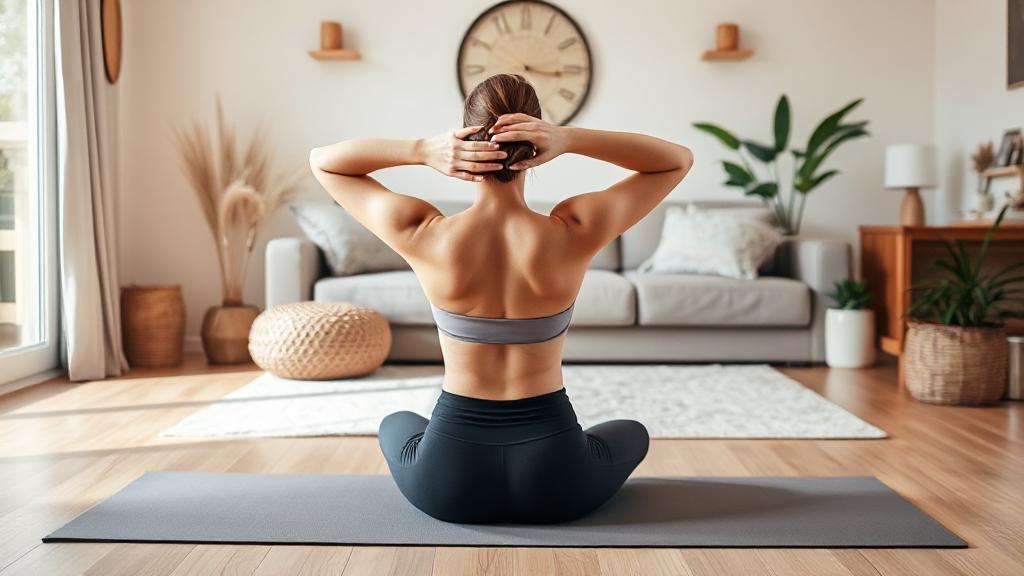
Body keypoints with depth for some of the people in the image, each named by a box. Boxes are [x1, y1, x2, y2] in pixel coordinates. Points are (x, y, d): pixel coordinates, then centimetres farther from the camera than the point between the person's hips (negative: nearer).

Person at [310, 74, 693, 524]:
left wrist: (423, 151, -16)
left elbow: (324, 161, 2)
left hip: (447, 485, 1)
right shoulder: (573, 235, -15)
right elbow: (678, 160, 0)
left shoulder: (426, 236, -15)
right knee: (631, 433, 34)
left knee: (397, 424, 37)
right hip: (555, 482, 0)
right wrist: (570, 139, -15)